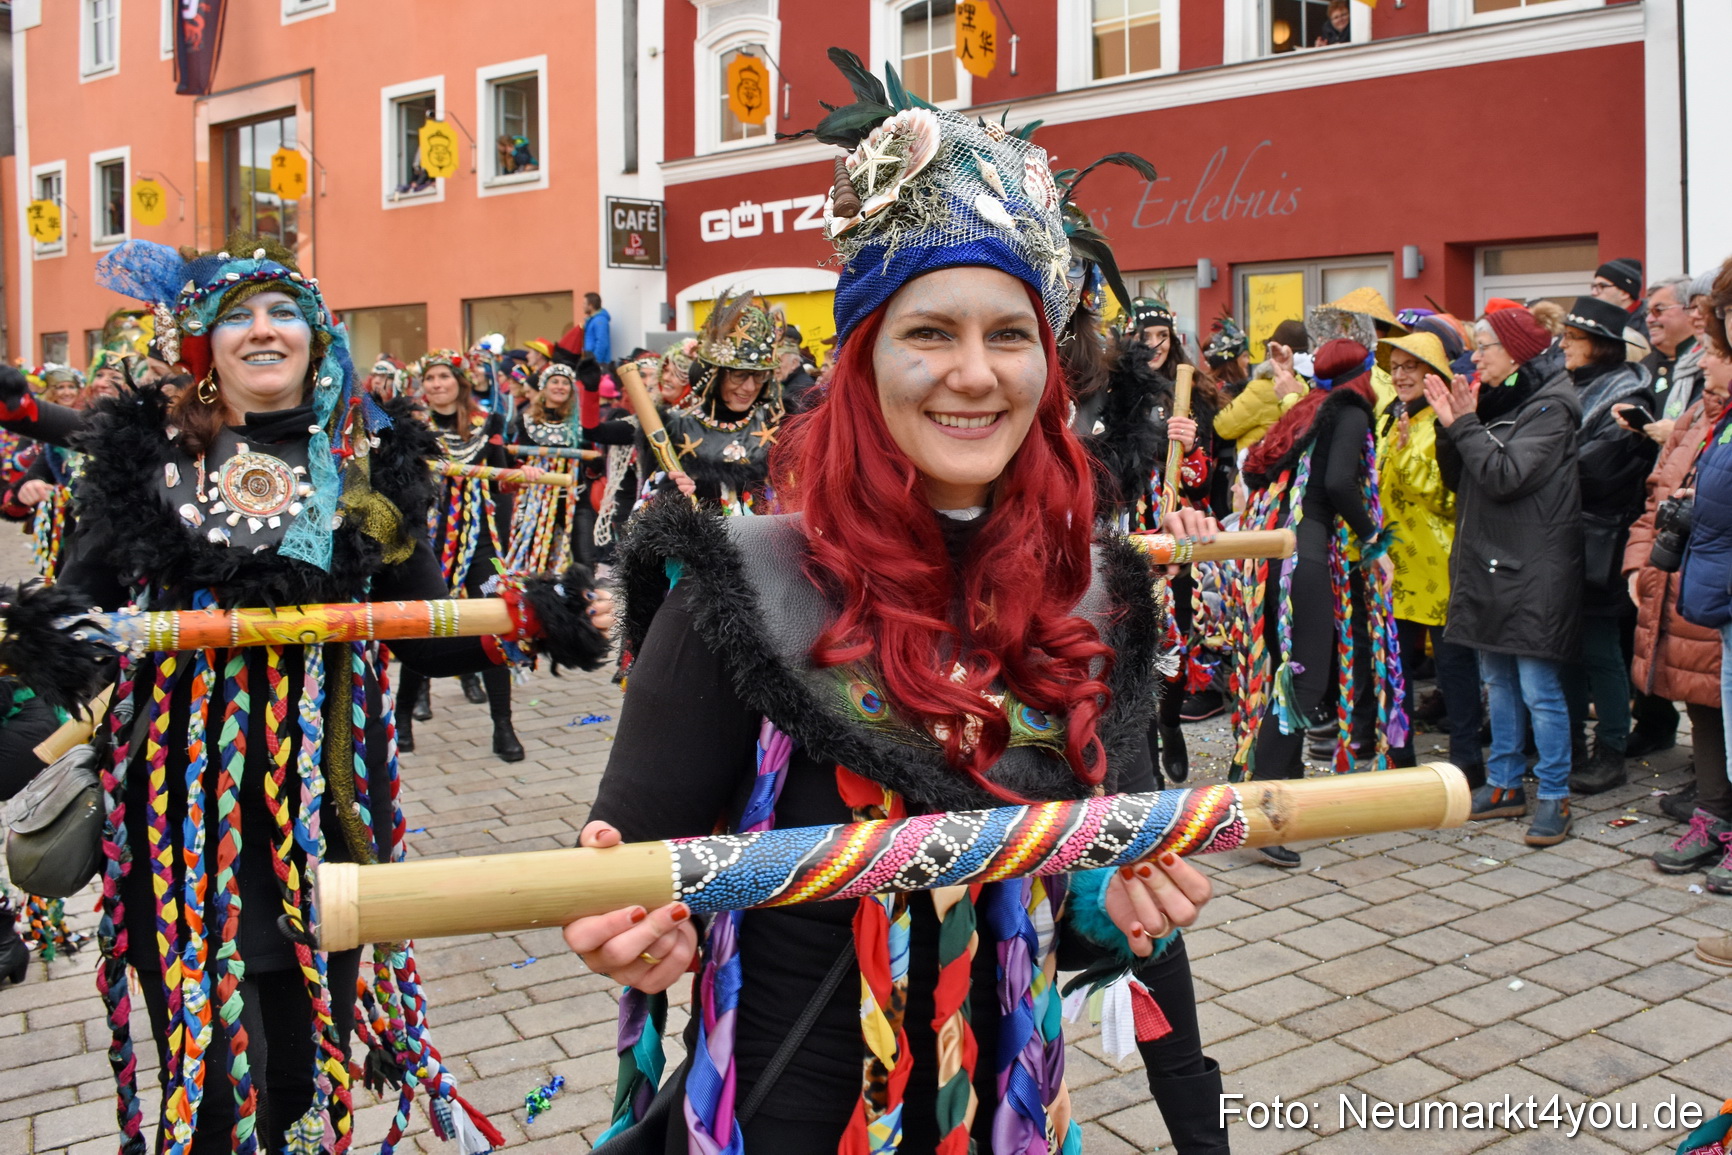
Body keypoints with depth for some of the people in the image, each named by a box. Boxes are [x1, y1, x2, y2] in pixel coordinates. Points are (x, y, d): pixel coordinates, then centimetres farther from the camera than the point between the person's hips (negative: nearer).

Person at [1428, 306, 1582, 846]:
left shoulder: (1548, 406, -10)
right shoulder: (1494, 401, 14)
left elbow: (1504, 476, -21)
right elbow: (1459, 479, 11)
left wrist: (1464, 425, -13)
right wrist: (1449, 427, -2)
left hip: (1532, 572, -8)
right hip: (1487, 563, 8)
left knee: (1539, 688, -4)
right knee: (1497, 681, 14)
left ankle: (1554, 797, 5)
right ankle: (1504, 785, 23)